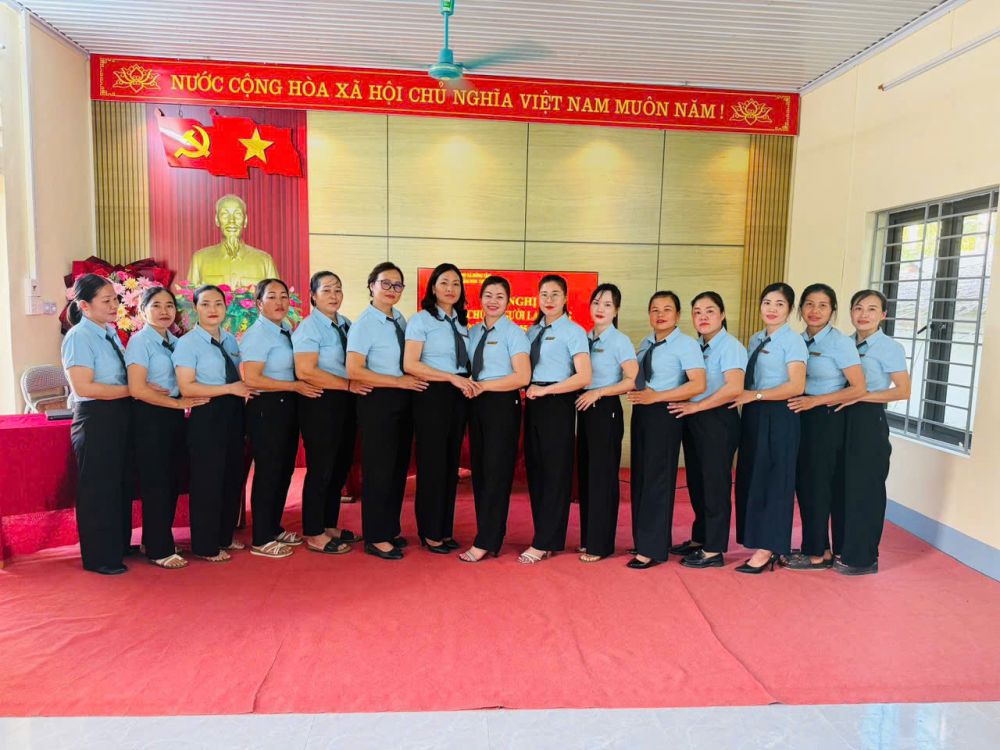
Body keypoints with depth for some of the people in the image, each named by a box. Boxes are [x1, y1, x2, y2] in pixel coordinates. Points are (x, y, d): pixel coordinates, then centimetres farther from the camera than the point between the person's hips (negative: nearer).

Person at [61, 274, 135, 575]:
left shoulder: (110, 333, 10)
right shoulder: (79, 337, -14)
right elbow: (83, 387, -22)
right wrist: (133, 390, -19)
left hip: (120, 417, 8)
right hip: (95, 419, -8)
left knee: (121, 484, 18)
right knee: (97, 489, 4)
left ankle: (119, 546, 34)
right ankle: (99, 558, 18)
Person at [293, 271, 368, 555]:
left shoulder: (346, 324, 12)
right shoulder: (309, 328, -10)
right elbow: (305, 372, -20)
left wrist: (358, 385, 0)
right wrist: (348, 385, -19)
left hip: (345, 403, 8)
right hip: (320, 403, -8)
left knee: (341, 467, 14)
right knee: (321, 468, 0)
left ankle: (330, 526, 29)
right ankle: (314, 535, 14)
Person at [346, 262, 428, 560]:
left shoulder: (401, 320, 10)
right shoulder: (364, 324, -11)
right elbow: (354, 370, -19)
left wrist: (412, 382, 2)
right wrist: (400, 381, -17)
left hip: (404, 399, 7)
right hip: (378, 401, -7)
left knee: (400, 466, 14)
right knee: (379, 469, 0)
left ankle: (391, 529, 30)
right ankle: (376, 538, 14)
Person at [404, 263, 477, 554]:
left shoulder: (461, 322, 14)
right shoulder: (421, 320, -4)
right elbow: (410, 364, -14)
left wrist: (468, 383, -3)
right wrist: (453, 377, -17)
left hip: (459, 397, 6)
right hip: (432, 396, -6)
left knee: (451, 464, 10)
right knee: (432, 464, -1)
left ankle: (445, 530, 21)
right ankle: (430, 533, 13)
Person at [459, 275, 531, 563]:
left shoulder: (513, 333, -5)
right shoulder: (473, 332, 13)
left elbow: (523, 377, -14)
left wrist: (483, 385, -15)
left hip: (502, 403, -6)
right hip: (477, 404, 7)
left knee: (496, 472, -3)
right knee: (478, 469, 8)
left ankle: (485, 542, 4)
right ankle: (492, 537, 19)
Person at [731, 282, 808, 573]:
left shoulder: (792, 341, -9)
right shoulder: (755, 339, 13)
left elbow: (796, 386, -18)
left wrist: (755, 395, -18)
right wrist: (745, 398, -1)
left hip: (778, 416, -7)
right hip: (754, 415, 7)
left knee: (773, 480, 0)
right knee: (751, 478, 9)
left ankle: (767, 550, 10)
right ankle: (761, 543, 21)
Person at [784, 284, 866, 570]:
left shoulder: (840, 342, -11)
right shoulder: (798, 340, 6)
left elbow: (858, 388, -14)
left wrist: (815, 401, -18)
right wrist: (795, 401, -3)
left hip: (826, 419, -6)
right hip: (802, 416, 6)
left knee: (816, 483, 2)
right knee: (802, 481, 11)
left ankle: (817, 554, 16)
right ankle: (819, 546, 26)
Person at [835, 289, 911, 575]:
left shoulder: (890, 348, -9)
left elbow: (903, 391, -13)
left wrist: (861, 396, -18)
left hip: (869, 421, -6)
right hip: (843, 419, 6)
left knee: (864, 489, 2)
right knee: (842, 485, 12)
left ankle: (863, 558, 14)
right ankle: (843, 549, 25)